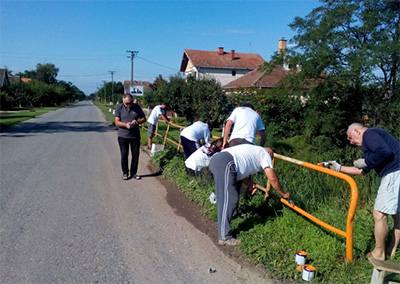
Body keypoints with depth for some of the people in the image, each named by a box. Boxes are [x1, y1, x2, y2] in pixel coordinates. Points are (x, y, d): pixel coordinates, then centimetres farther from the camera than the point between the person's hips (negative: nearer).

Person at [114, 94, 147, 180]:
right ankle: (125, 173, 15)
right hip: (123, 136, -2)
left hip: (135, 136, 2)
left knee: (135, 154, 4)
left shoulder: (137, 107, 2)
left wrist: (137, 122, -14)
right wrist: (126, 124, -26)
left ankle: (134, 173, 17)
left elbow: (144, 119, 7)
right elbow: (117, 122, -8)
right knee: (124, 155, 3)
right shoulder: (119, 108, -3)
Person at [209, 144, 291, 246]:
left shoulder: (252, 150, 35)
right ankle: (224, 237, -8)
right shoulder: (265, 154, 14)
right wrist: (283, 194, 20)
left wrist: (250, 184, 14)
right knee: (228, 200, -9)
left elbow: (240, 170, 27)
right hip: (225, 164, -9)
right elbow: (272, 178, 7)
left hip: (215, 160, 10)